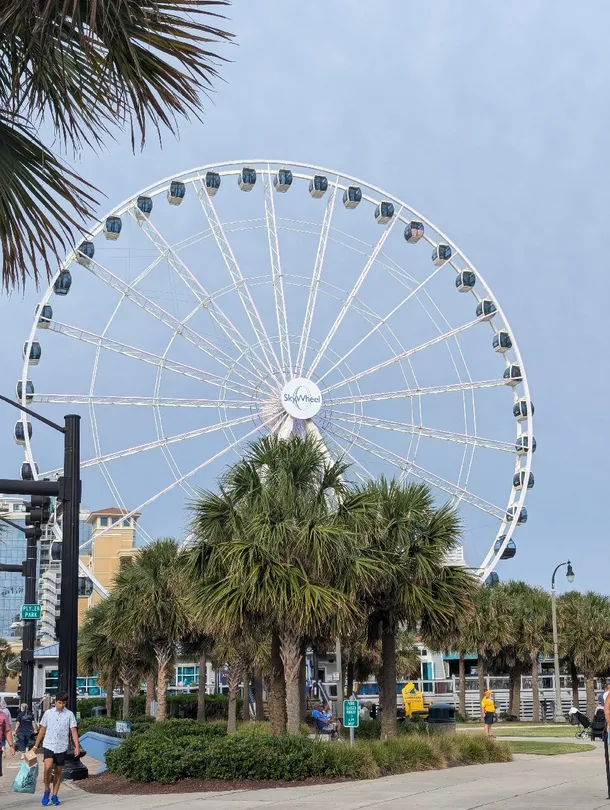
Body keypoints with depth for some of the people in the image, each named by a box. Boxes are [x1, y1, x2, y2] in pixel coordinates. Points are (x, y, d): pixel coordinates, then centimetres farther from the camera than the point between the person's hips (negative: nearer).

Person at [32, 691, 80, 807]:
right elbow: (42, 730, 10)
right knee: (48, 767, -20)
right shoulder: (48, 713, 3)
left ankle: (54, 795, 18)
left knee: (58, 771, 6)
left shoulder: (69, 714, 1)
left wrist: (77, 746, -12)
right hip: (48, 745, -1)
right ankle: (47, 790, 2)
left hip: (61, 747, 1)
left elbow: (73, 731, -1)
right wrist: (36, 746, 10)